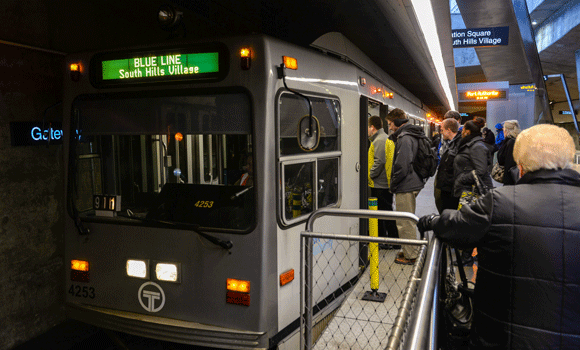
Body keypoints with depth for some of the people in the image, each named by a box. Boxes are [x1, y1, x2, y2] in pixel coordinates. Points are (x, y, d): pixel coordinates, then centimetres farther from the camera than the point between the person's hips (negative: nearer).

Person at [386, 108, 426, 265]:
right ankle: (410, 251, 31)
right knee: (408, 220, 20)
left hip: (405, 187, -10)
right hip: (413, 183, 10)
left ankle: (410, 256, 9)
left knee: (405, 223, 0)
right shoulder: (411, 136, 13)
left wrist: (393, 184, -13)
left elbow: (402, 167, -23)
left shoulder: (405, 138, -19)